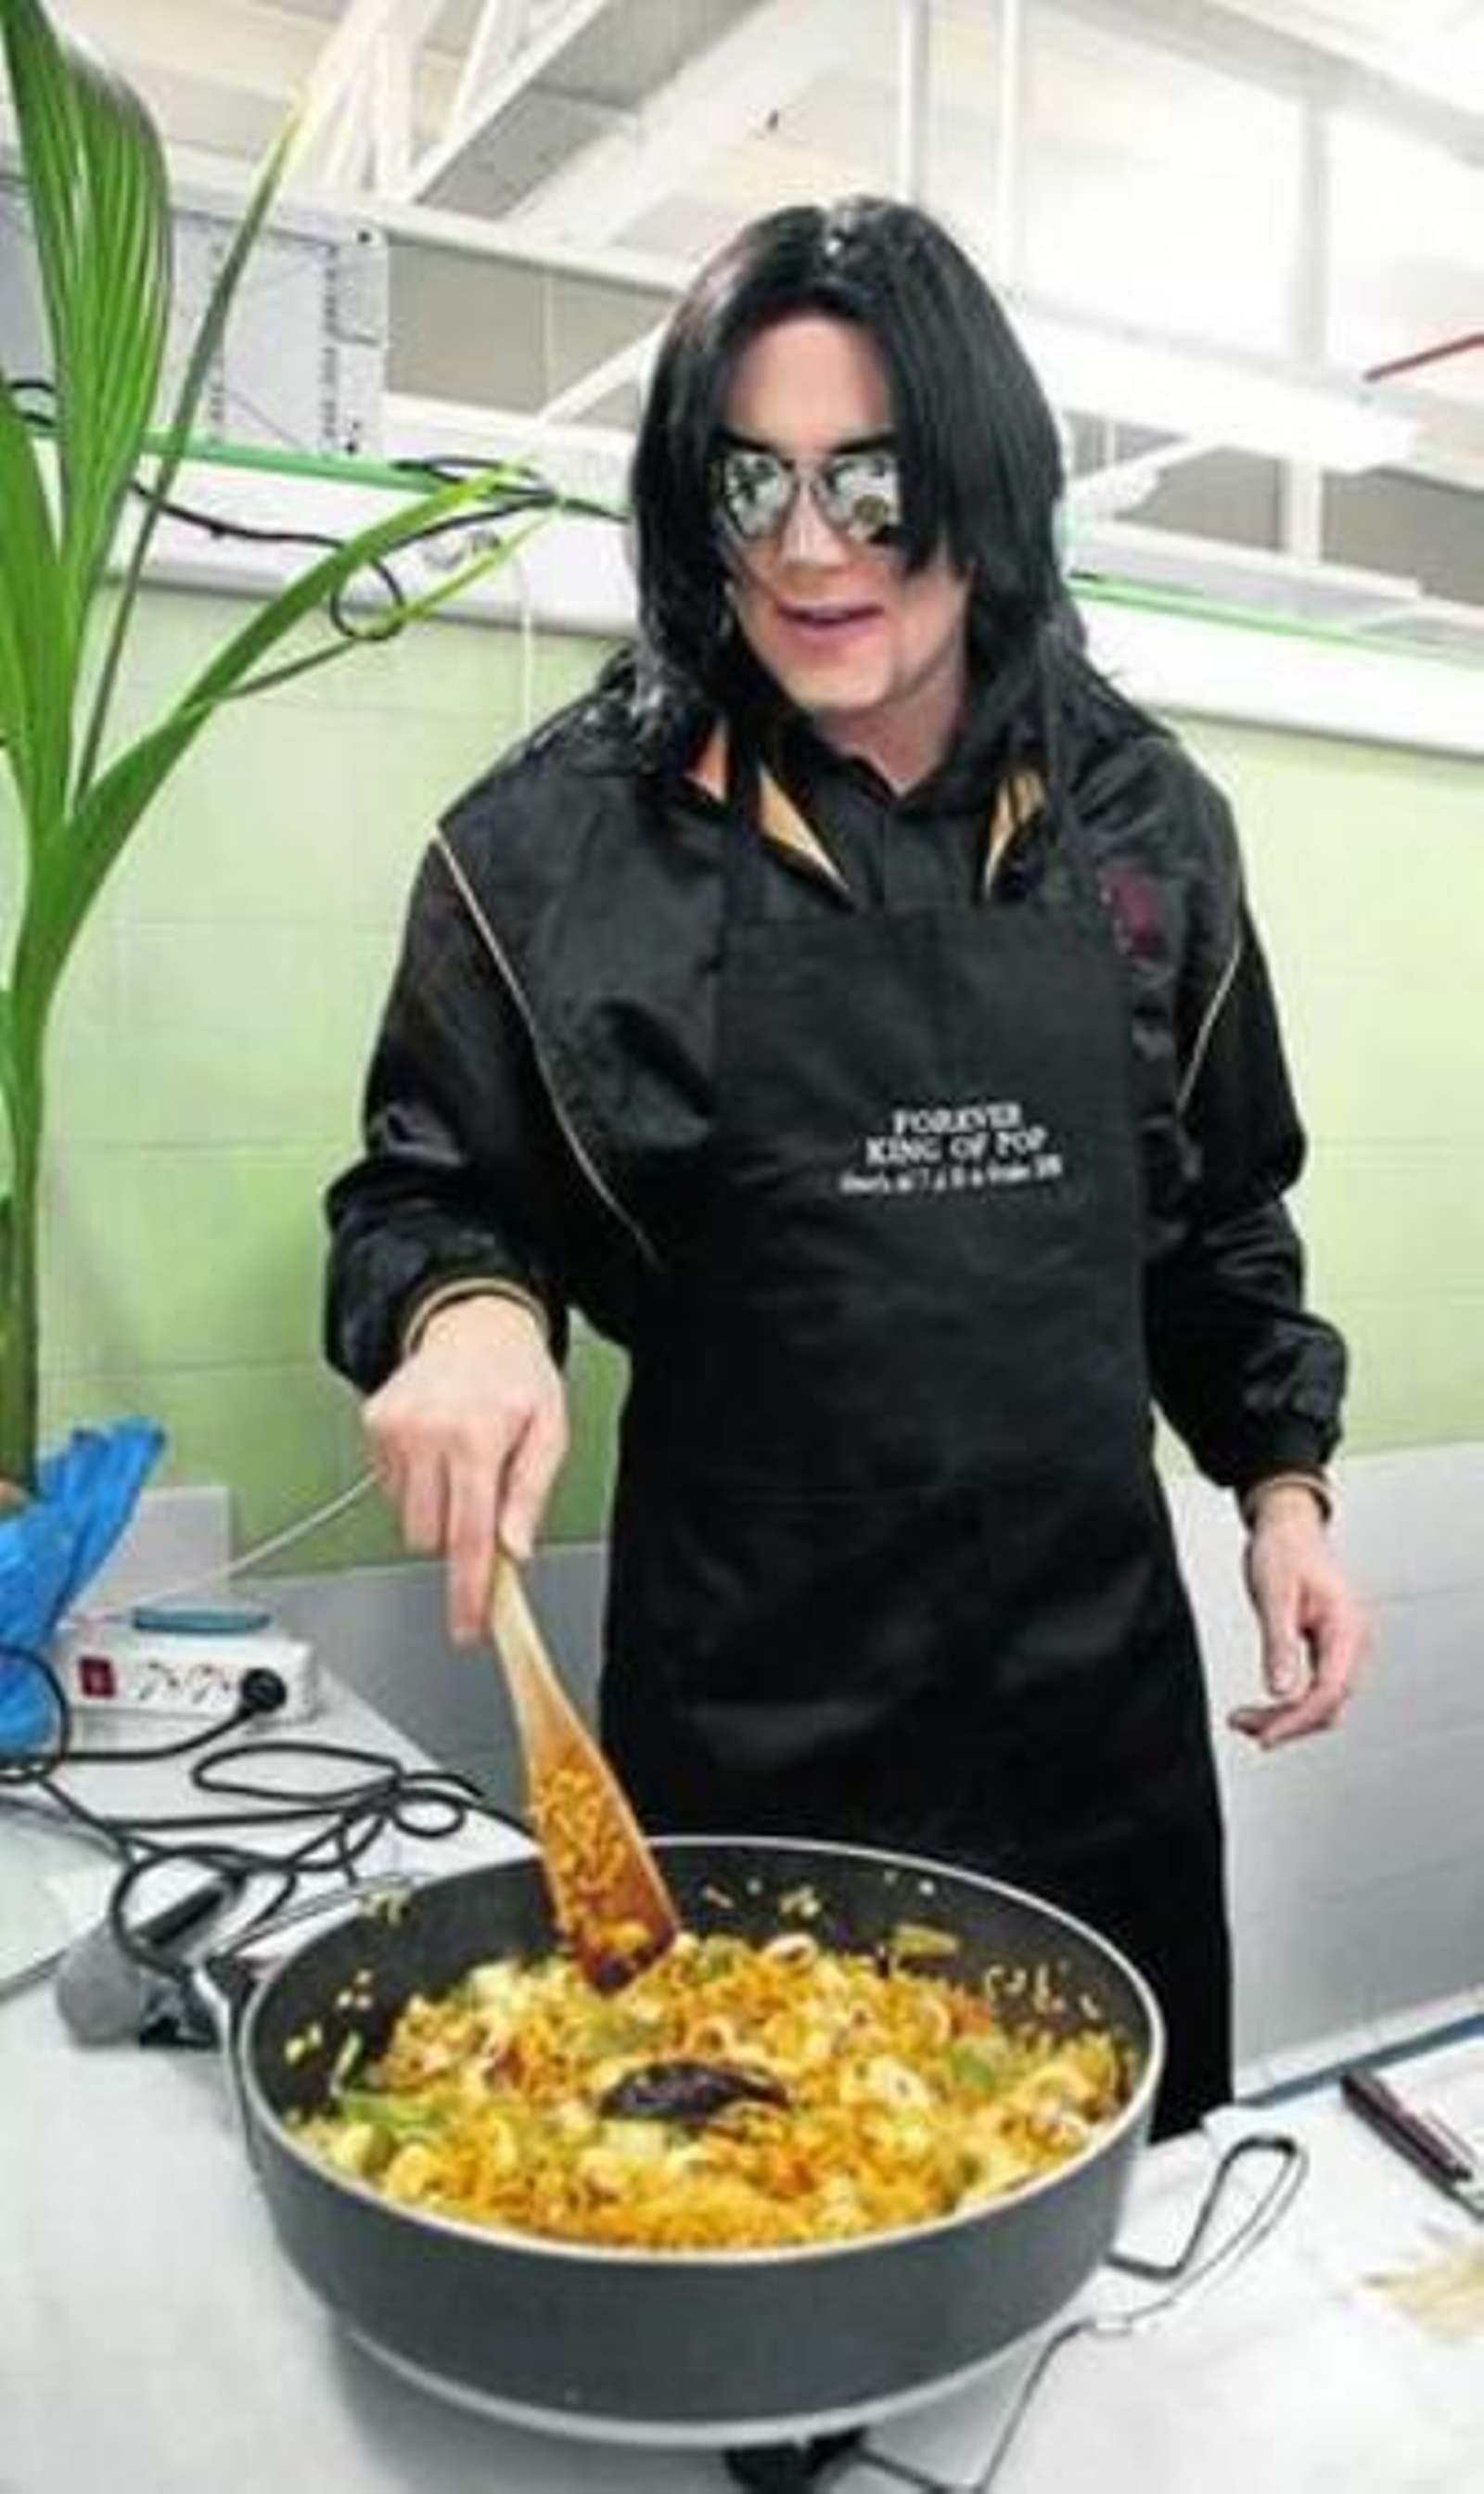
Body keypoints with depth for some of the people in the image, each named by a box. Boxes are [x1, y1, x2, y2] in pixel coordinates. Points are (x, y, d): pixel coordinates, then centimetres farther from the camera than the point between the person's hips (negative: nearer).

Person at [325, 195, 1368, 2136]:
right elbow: (421, 1189, 0)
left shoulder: (1142, 816, 2)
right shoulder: (570, 833, -8)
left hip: (1095, 1661, 4)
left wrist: (1282, 1479, 6)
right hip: (749, 1680, -2)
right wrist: (464, 1308, -20)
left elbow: (1223, 1209, 12)